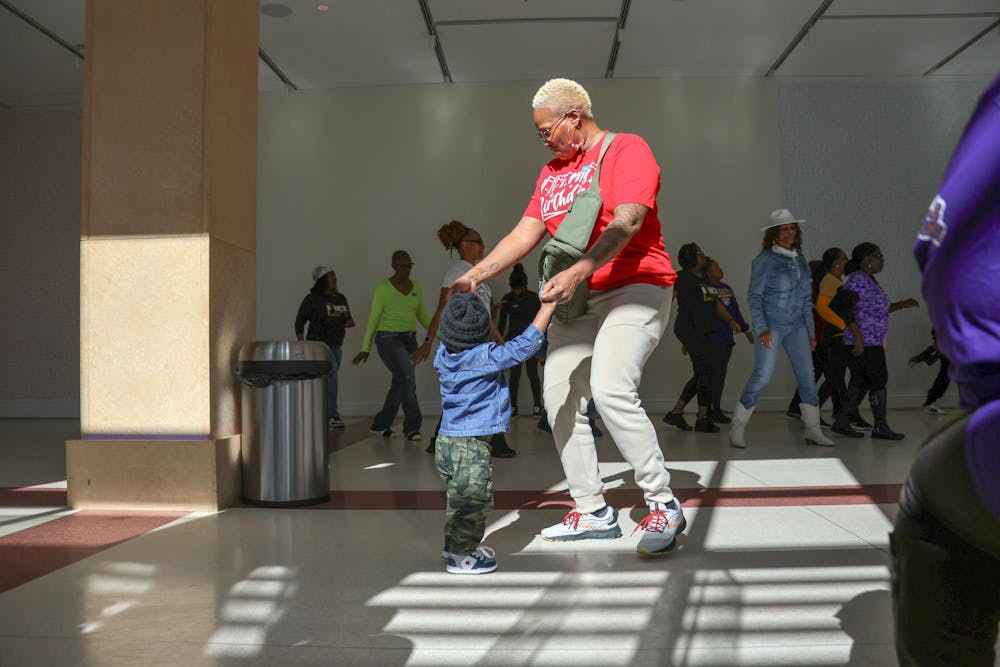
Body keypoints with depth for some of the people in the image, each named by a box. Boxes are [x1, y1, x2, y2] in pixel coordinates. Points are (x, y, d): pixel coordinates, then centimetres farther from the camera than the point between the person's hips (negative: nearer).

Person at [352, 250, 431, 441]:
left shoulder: (416, 286, 10)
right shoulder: (383, 288, -6)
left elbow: (423, 316, 14)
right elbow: (373, 318, -5)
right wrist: (365, 348, -8)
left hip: (409, 340, 6)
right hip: (389, 339, -6)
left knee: (400, 384, 9)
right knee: (408, 377, -20)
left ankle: (380, 424, 24)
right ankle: (412, 426, -10)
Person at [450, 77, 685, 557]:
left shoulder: (627, 149, -5)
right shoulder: (552, 172, 18)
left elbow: (626, 222, -20)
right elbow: (525, 234, 12)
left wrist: (577, 271, -33)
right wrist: (474, 276, 0)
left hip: (634, 287, -8)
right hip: (576, 297, 8)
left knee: (611, 389, -25)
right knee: (558, 396, 3)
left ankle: (663, 505, -10)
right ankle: (593, 512, 12)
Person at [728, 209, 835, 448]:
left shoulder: (801, 261, 14)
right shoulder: (764, 259, -3)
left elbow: (806, 299, 19)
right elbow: (754, 296, -7)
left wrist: (811, 332, 15)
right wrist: (761, 329, -17)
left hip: (796, 326, 6)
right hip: (771, 325, -6)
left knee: (807, 376, 2)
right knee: (762, 375, -9)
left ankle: (813, 430, 10)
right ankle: (737, 427, 2)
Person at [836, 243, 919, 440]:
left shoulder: (870, 280, 17)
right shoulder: (857, 279, -13)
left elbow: (878, 309, 21)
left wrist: (901, 305, 13)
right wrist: (858, 337, -24)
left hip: (872, 340, 10)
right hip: (865, 340, -10)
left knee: (860, 382, 10)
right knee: (879, 380, -6)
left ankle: (842, 422, 14)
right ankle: (880, 427, -2)